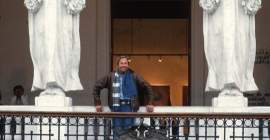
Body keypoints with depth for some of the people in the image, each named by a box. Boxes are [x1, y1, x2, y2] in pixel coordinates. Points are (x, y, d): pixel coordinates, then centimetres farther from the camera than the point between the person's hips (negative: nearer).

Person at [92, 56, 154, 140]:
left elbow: (147, 87, 10)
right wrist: (98, 103, 6)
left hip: (129, 107, 0)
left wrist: (150, 103, 4)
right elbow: (97, 87, 11)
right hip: (116, 107, 0)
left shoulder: (134, 76, 7)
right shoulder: (111, 76, 7)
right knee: (117, 132, 0)